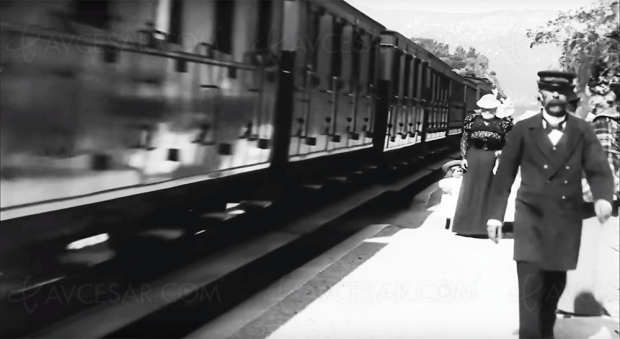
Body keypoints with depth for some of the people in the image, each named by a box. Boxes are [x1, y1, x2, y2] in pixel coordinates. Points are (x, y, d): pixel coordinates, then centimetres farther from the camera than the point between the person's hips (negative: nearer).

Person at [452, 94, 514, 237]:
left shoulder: (503, 122, 1)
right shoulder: (472, 120, 4)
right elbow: (464, 140, 7)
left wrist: (502, 153, -13)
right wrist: (464, 157, 0)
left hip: (493, 160, -1)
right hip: (473, 157, 1)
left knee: (489, 192, 3)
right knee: (470, 190, 5)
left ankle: (485, 226, 9)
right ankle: (466, 224, 13)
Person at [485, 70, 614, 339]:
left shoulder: (582, 131, 2)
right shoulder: (523, 130, 0)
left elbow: (598, 170, -6)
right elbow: (504, 175, 1)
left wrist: (602, 197, -27)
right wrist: (495, 215, -2)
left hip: (566, 221, 2)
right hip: (531, 218, -2)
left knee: (555, 285, 14)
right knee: (531, 285, -11)